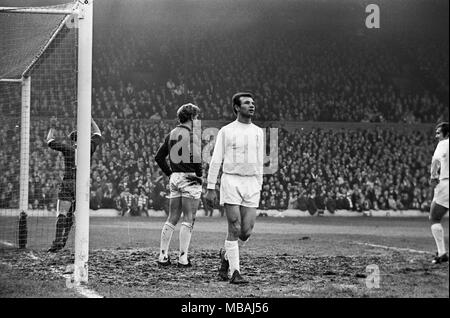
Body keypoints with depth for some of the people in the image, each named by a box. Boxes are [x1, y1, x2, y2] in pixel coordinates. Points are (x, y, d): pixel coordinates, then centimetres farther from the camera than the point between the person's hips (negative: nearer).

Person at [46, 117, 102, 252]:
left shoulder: (68, 149, 1)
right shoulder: (88, 149, 7)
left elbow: (50, 142, 14)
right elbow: (98, 136, 24)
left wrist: (52, 128, 27)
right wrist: (91, 120, 33)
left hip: (67, 184, -3)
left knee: (62, 213, -10)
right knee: (70, 214, 15)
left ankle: (58, 240, -25)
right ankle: (63, 240, 12)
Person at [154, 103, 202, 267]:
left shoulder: (171, 134, 12)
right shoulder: (191, 135, -12)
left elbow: (158, 157, 15)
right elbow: (195, 157, -24)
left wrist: (169, 173, 16)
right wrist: (199, 174, -10)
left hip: (175, 179, 7)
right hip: (190, 179, -7)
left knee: (172, 219, 11)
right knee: (188, 221, -2)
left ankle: (163, 256, 9)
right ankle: (183, 258, -3)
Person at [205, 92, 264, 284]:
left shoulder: (258, 132, 12)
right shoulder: (226, 131, 0)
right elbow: (216, 160, 0)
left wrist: (259, 188, 15)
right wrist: (210, 188, -4)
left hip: (251, 184, 4)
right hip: (231, 182, -4)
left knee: (246, 231, -2)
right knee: (235, 229, -10)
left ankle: (226, 254, 26)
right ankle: (235, 272, -5)